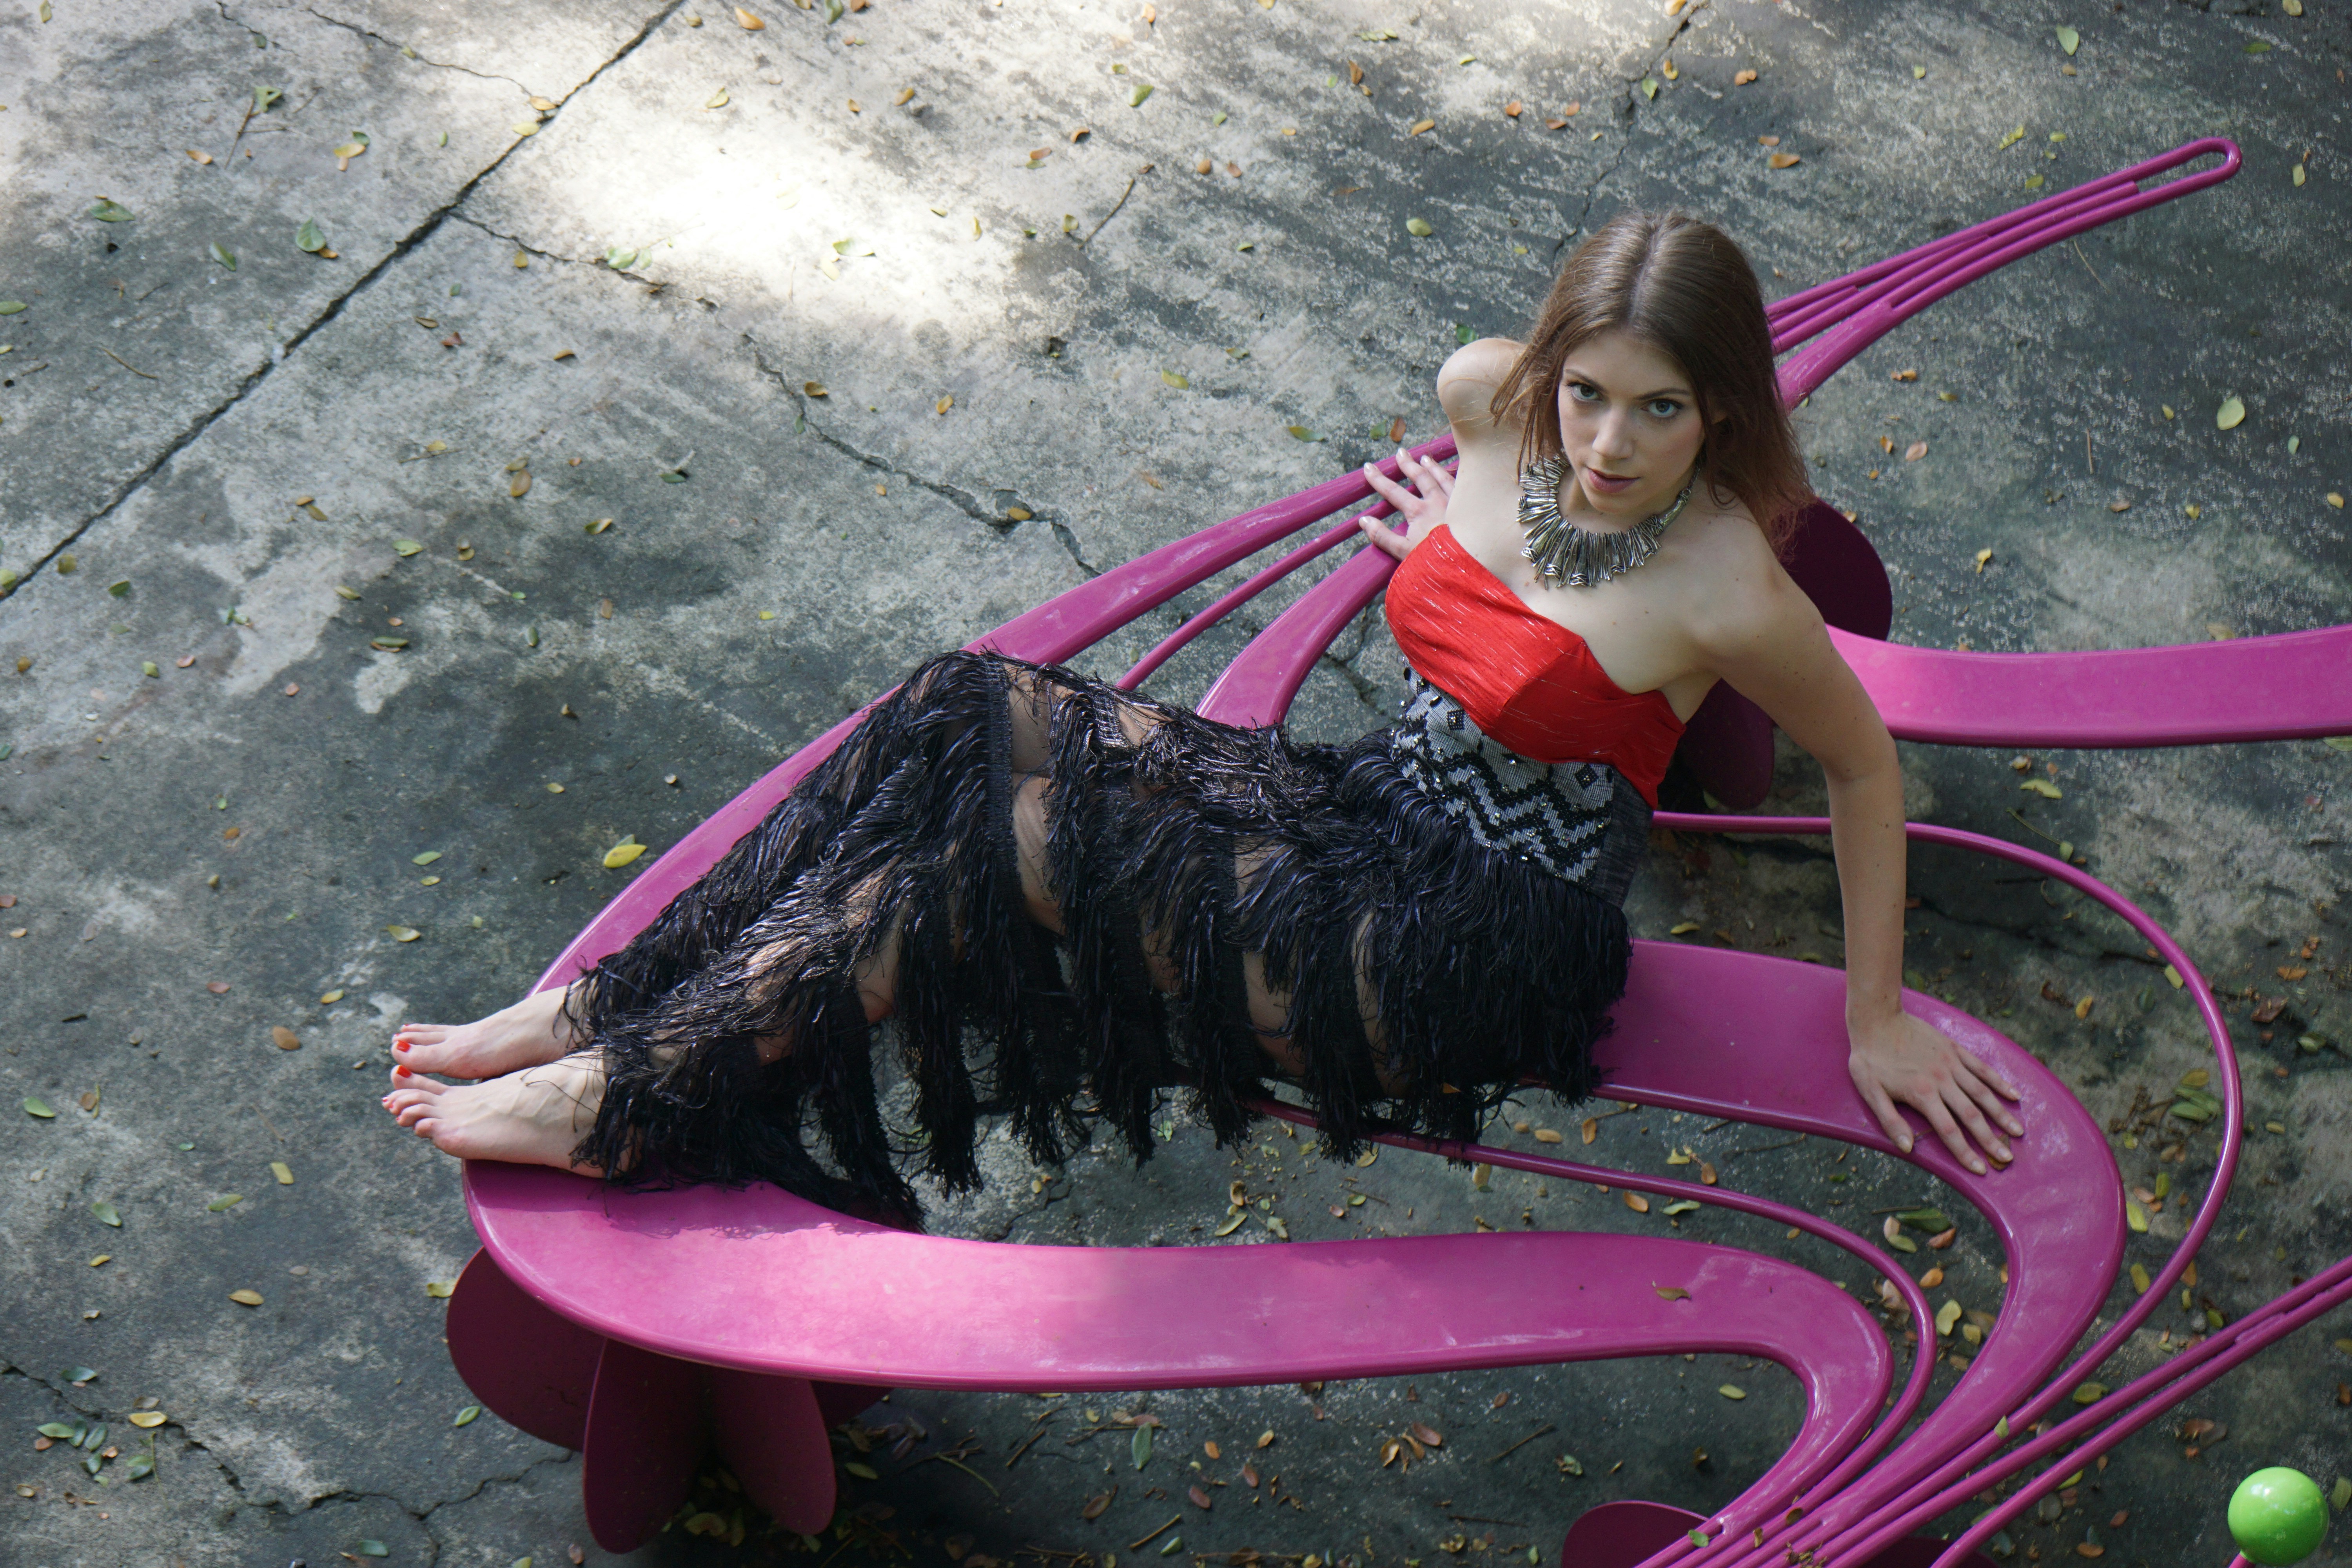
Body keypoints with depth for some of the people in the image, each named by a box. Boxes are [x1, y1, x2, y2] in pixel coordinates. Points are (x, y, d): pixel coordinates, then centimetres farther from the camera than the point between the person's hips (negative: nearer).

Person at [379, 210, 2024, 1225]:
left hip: (1483, 958, -7)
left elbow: (1867, 766, -6)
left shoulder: (1723, 587, -21)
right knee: (981, 722, -15)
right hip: (1363, 816, 7)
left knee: (1029, 819, -24)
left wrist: (1878, 1020, 1)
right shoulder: (1493, 396, -5)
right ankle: (608, 1012, -11)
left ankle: (626, 1102, -17)